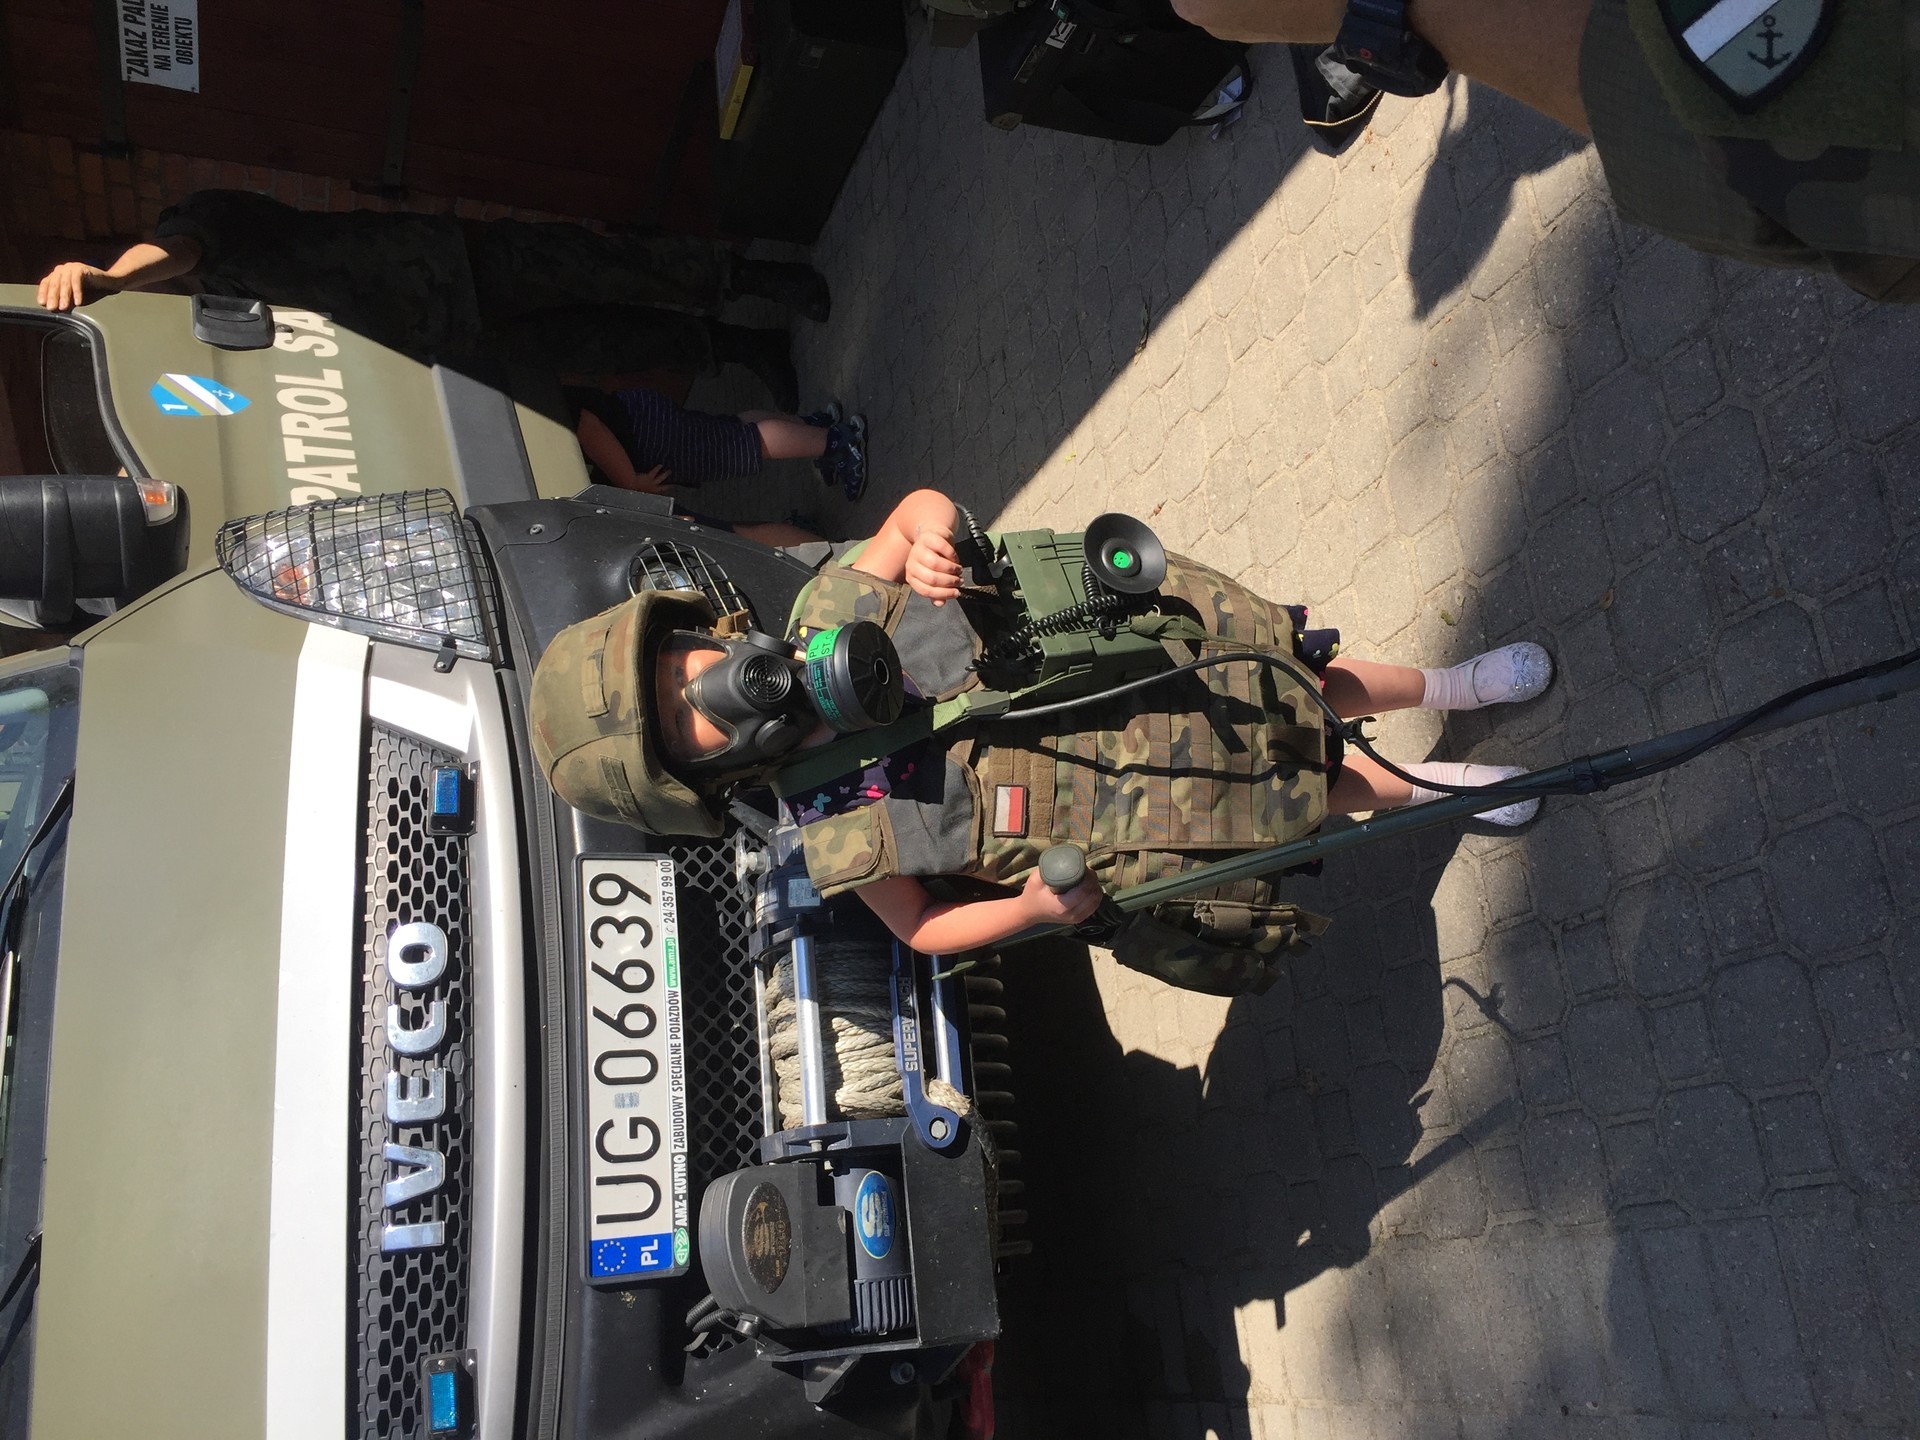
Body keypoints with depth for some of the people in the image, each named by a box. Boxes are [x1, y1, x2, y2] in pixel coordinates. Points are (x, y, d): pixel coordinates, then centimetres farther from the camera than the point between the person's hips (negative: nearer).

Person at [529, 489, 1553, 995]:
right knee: (1313, 791, 7)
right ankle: (1423, 791, 41)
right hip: (1131, 826, -2)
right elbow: (925, 928, -8)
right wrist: (1036, 908, -24)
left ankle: (1446, 685, 46)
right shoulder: (837, 837, -22)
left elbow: (921, 505, -4)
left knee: (1309, 682, 13)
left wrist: (929, 540, -27)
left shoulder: (831, 608, -18)